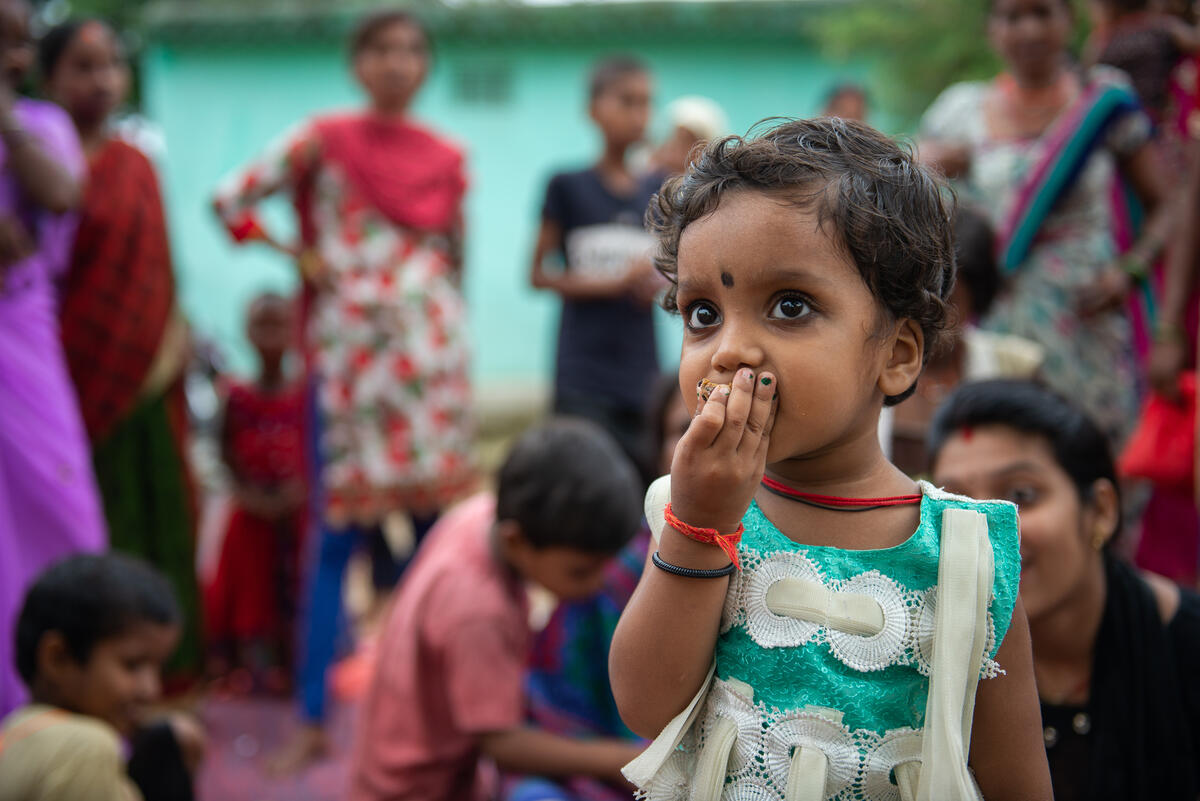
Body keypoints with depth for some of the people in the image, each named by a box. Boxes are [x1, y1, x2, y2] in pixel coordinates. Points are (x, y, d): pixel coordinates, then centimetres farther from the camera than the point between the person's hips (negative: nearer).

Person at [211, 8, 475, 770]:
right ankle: (314, 719, 3)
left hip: (432, 355, 3)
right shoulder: (324, 139, 0)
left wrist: (452, 347, 13)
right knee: (338, 533, -3)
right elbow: (232, 199, 0)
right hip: (349, 355, -3)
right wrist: (299, 256, -1)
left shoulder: (446, 158, 9)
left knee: (436, 522, 5)